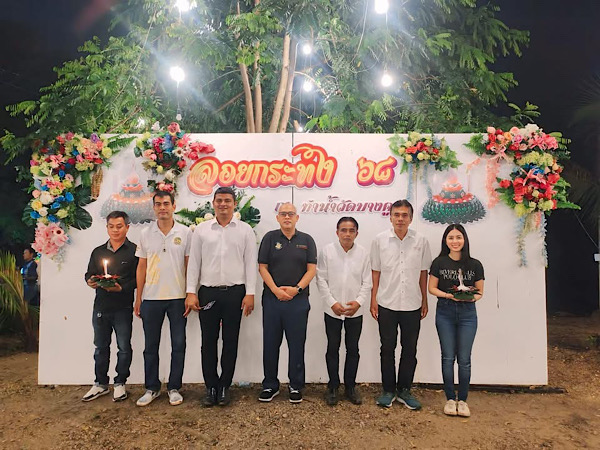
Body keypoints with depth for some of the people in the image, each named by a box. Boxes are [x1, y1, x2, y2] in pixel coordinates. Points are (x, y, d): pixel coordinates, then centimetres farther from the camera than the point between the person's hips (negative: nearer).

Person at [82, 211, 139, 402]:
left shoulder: (134, 250, -3)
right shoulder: (98, 252, 14)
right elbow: (89, 273, 17)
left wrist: (122, 288, -21)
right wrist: (90, 281, -5)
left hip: (123, 307, -4)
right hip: (101, 306, 5)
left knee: (124, 347, 4)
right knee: (101, 346, 14)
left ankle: (120, 383, 20)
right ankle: (100, 383, 28)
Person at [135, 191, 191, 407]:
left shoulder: (185, 233, 1)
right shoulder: (145, 234, 5)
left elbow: (189, 265, 3)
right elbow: (141, 267, 8)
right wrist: (138, 297, 4)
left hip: (178, 297, -1)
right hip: (151, 298, 2)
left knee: (178, 345, 5)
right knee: (151, 346, 10)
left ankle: (174, 387, 19)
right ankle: (152, 388, 24)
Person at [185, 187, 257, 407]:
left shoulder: (245, 230, 3)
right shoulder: (201, 229, 6)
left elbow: (250, 263, 1)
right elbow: (194, 263, 5)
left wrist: (250, 293, -5)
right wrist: (191, 293, -1)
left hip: (235, 292, -1)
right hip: (208, 292, 1)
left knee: (230, 341, 8)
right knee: (208, 341, 8)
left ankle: (224, 386, 22)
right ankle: (211, 386, 21)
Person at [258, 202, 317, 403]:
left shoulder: (307, 240, 5)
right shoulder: (270, 238, 5)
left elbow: (312, 269, 0)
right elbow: (263, 268, 1)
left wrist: (296, 289, -13)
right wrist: (276, 290, -11)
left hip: (298, 300, 0)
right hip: (272, 299, 1)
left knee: (297, 344, 6)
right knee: (270, 343, 8)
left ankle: (296, 386, 21)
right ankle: (270, 385, 22)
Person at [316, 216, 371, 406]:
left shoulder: (363, 253, -1)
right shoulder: (327, 251, -5)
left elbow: (367, 282, 2)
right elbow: (321, 279, -5)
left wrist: (359, 302, -12)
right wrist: (332, 303, -12)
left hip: (355, 311, 1)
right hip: (333, 310, -1)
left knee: (353, 349, 12)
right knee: (333, 349, 10)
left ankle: (350, 386, 27)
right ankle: (333, 386, 24)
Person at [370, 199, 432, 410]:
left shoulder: (421, 242, 0)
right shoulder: (380, 240, -1)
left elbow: (423, 273, 7)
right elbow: (376, 272, 2)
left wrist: (424, 302, 7)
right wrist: (373, 300, -1)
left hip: (412, 305, 1)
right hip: (387, 304, -1)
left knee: (410, 350, 10)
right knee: (387, 349, 9)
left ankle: (404, 390, 25)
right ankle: (388, 390, 24)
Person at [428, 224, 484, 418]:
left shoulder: (475, 265, 0)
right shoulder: (439, 262, -1)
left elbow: (480, 291, 7)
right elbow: (432, 288, 1)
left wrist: (473, 297, -15)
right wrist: (448, 295, -16)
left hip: (467, 313, 0)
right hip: (445, 313, 0)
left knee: (464, 359, 5)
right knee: (448, 357, 6)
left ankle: (463, 400, 20)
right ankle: (450, 399, 19)